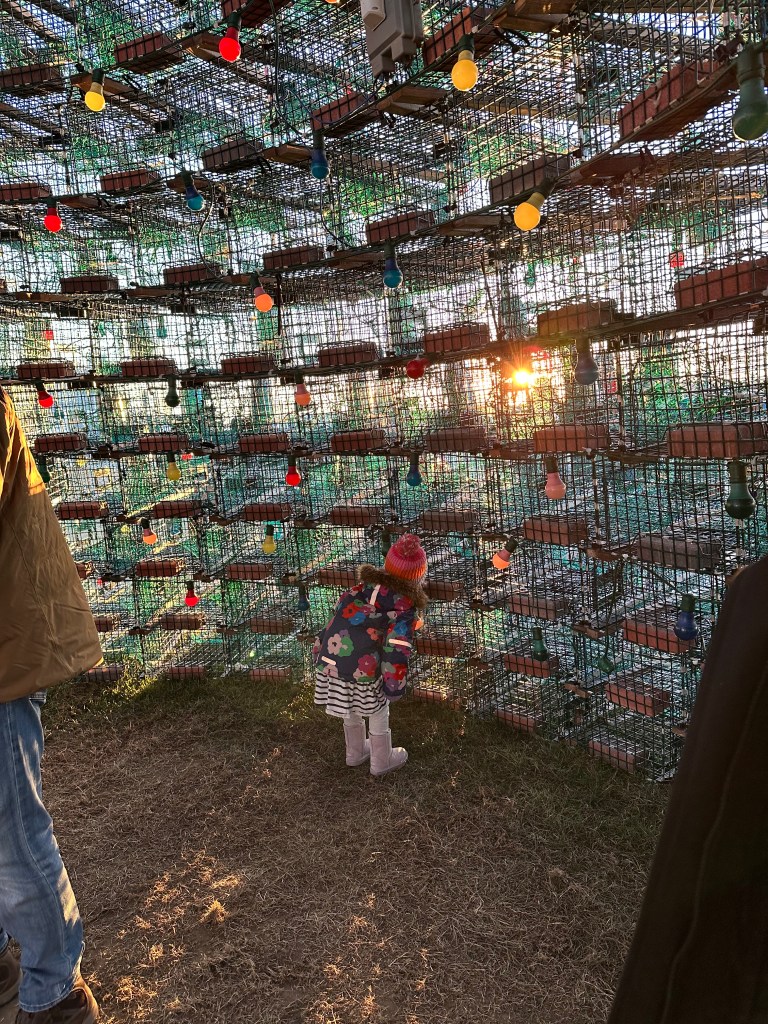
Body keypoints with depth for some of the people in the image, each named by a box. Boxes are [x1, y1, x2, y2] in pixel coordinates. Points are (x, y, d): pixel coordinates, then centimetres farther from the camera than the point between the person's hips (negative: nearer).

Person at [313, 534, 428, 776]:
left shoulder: (361, 588, 8)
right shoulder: (405, 606, -8)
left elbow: (337, 616, 14)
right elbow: (397, 648, -15)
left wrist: (320, 650, 25)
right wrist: (394, 685, -5)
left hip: (329, 661, 6)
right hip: (362, 671, -6)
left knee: (352, 711, 31)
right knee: (378, 714, 22)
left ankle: (355, 753, 53)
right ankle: (381, 762, 42)